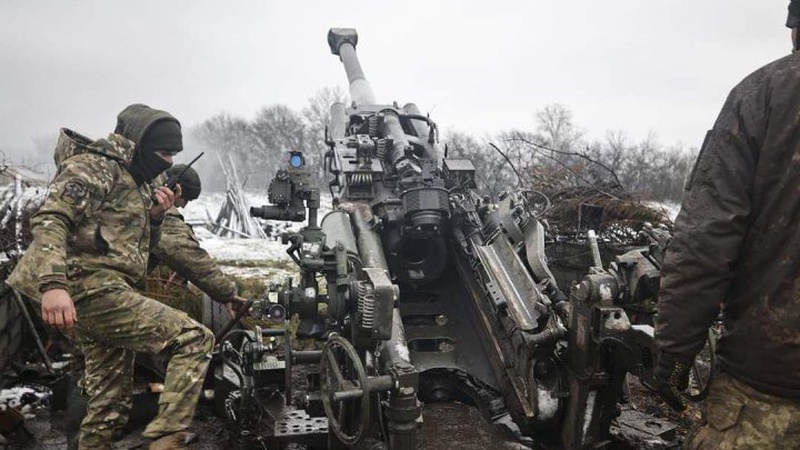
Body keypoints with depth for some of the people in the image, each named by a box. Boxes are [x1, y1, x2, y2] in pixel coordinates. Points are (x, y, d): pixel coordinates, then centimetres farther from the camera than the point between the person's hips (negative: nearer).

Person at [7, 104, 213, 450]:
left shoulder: (135, 183, 22)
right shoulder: (95, 166, -5)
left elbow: (137, 246, 27)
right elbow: (49, 220, -19)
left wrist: (154, 216, 7)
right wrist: (52, 284, -33)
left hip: (104, 291, 10)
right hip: (91, 287, -10)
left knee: (109, 406, 13)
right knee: (194, 339, -17)